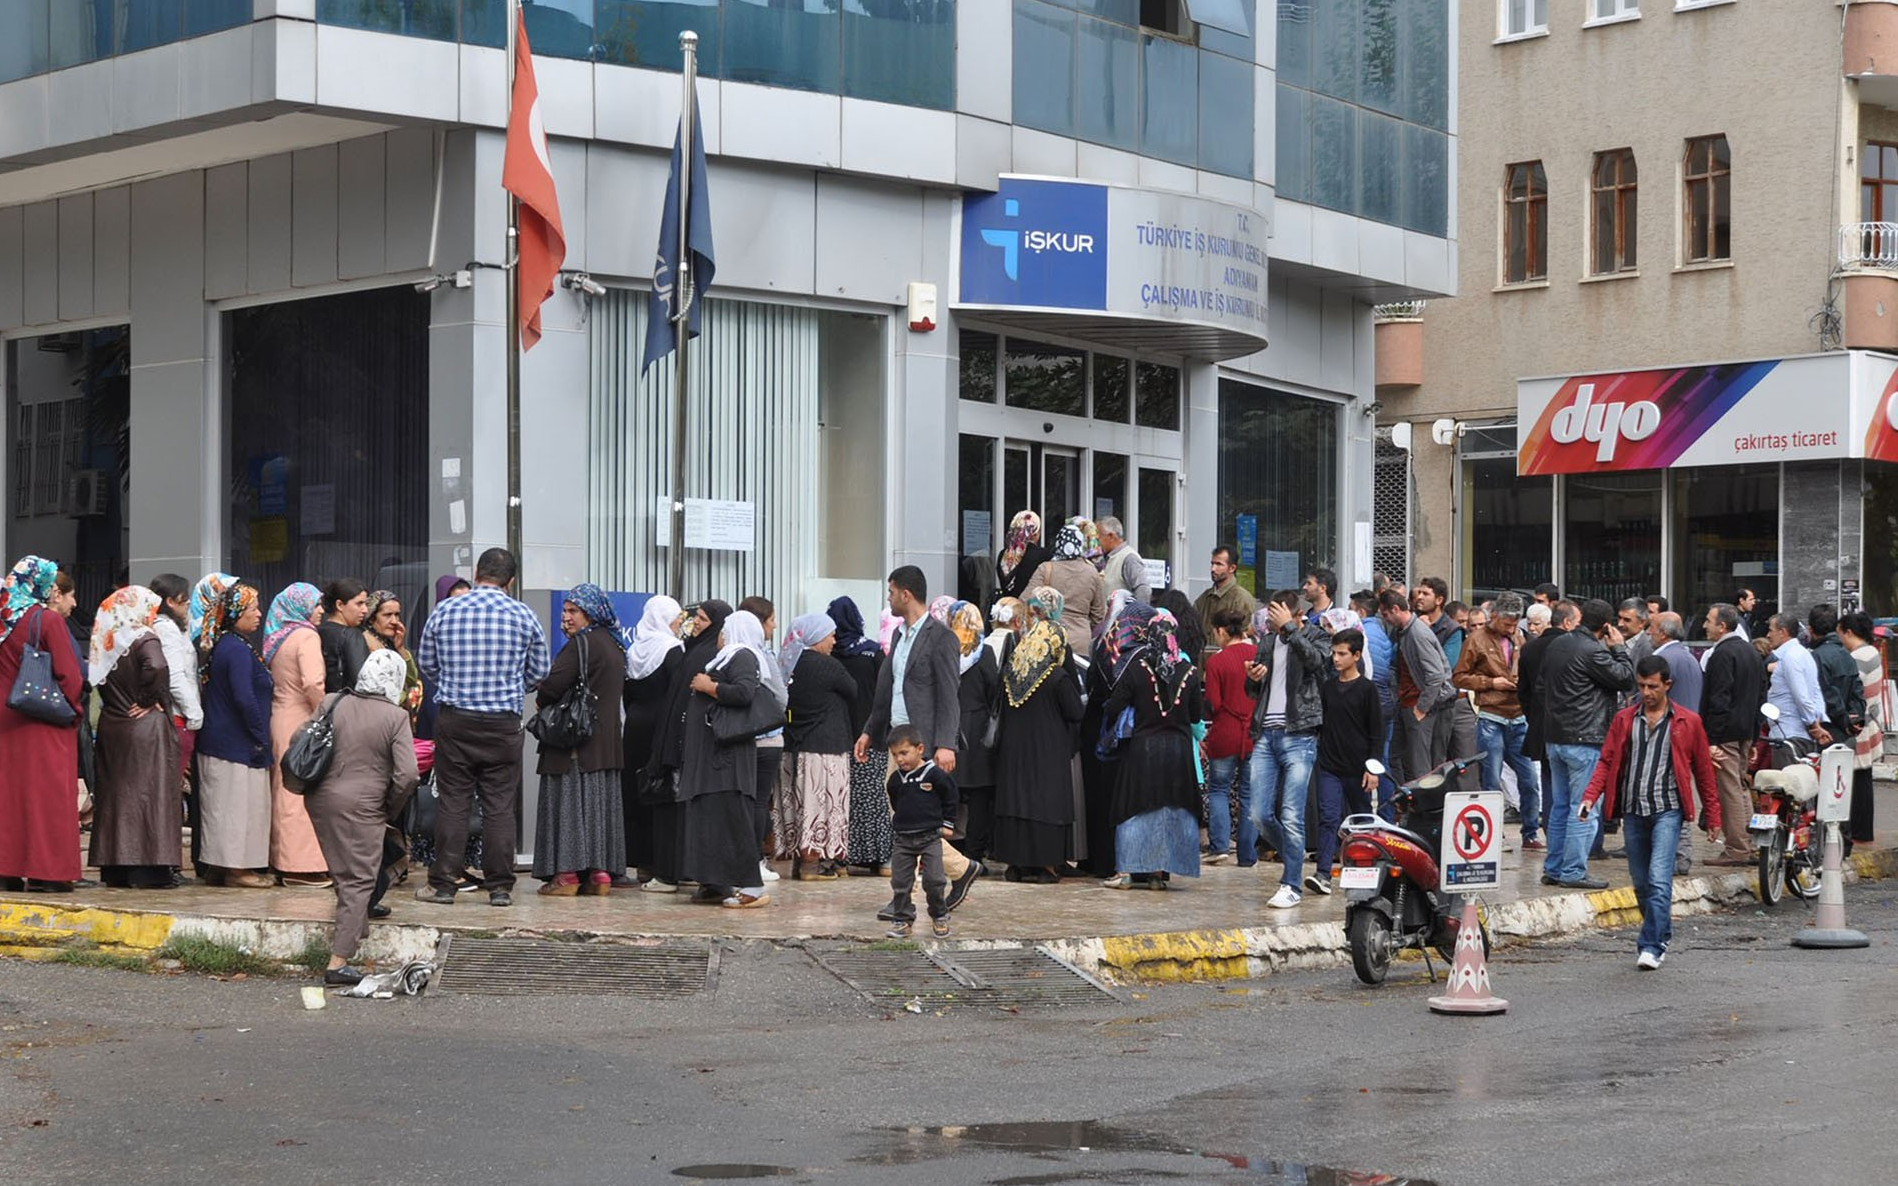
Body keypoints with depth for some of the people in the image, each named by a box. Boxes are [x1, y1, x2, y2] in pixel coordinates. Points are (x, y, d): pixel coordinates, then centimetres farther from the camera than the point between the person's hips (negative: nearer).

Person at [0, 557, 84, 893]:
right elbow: (68, 673, -12)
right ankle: (48, 871, -2)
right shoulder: (49, 621, -13)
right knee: (48, 793, -1)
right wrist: (75, 710, 2)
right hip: (45, 725, -6)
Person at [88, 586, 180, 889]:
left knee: (114, 794, 10)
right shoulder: (144, 640, -12)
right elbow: (156, 668, -29)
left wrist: (116, 703, 10)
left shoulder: (106, 641, 7)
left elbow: (97, 677, 9)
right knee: (149, 793, -3)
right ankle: (149, 869, -5)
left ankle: (115, 869, 12)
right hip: (147, 727, -6)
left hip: (110, 727, 6)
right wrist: (149, 700, -16)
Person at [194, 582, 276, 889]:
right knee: (240, 803, -4)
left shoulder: (219, 646, 13)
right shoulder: (238, 650, -17)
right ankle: (236, 869, -1)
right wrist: (261, 738, -14)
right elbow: (245, 699, -22)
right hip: (238, 744, -10)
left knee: (222, 806, 12)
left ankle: (215, 868, 17)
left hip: (216, 741, 10)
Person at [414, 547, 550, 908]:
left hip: (455, 720, 0)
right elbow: (539, 672, 9)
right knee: (500, 806, 4)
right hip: (503, 723, 0)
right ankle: (500, 886, 6)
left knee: (452, 803, 5)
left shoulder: (444, 611, 0)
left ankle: (443, 884, 6)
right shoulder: (523, 616, -1)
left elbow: (426, 663, 11)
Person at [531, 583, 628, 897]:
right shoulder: (614, 644, 14)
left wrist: (541, 699, 2)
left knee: (569, 801, -4)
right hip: (608, 740, 8)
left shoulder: (580, 643, -13)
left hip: (577, 739, -8)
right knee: (600, 803, 9)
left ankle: (567, 874, -6)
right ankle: (600, 873, 9)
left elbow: (554, 682, -20)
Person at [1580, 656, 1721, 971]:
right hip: (1633, 812, 4)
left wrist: (1712, 816, 11)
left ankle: (1652, 946, -15)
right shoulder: (1625, 720, 11)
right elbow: (1607, 762, 8)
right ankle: (1662, 935, 27)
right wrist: (1590, 797, -7)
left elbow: (1703, 770, 9)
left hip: (1667, 810, -4)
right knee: (1641, 882, 10)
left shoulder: (1687, 722, 4)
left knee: (1659, 880, -16)